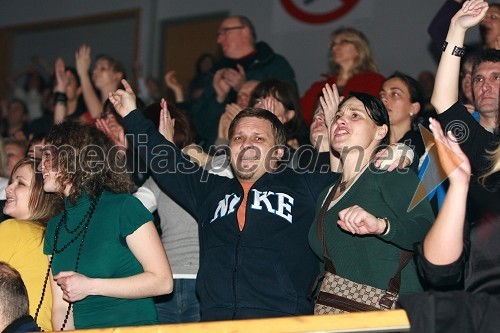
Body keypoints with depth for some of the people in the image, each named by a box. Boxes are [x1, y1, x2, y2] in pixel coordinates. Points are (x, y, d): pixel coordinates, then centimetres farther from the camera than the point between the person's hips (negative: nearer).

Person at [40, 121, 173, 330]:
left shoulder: (123, 207, -2)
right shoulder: (54, 227, 16)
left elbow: (163, 281, -9)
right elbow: (61, 306, 10)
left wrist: (90, 286, -10)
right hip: (83, 328, 4)